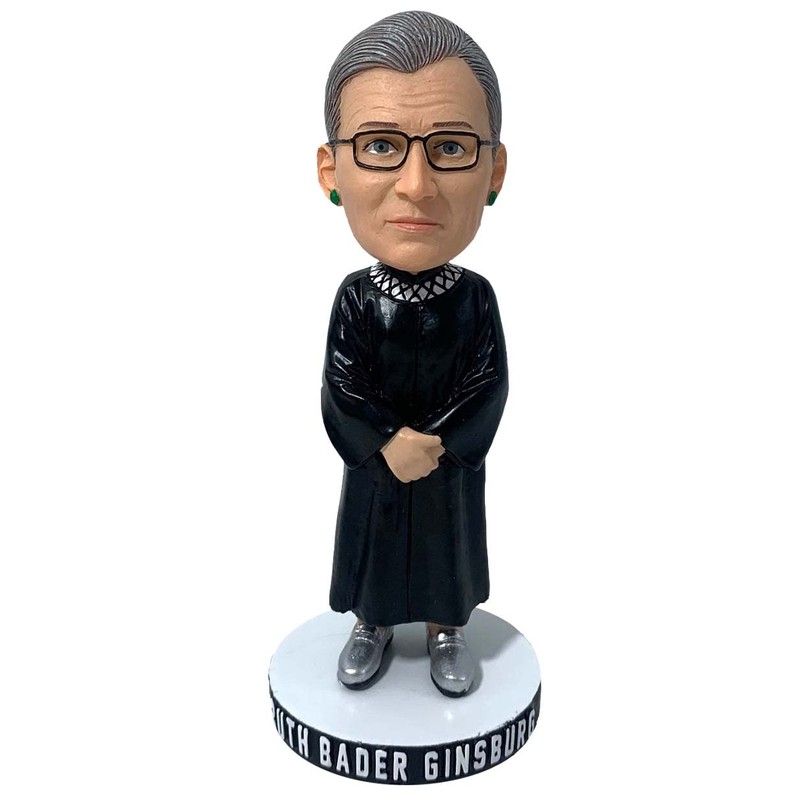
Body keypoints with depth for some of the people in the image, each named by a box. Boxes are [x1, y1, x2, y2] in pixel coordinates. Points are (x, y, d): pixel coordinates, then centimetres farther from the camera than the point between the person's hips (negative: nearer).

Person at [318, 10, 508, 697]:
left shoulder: (475, 296, -15)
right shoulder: (356, 297, -16)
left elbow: (488, 384, -13)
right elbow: (341, 387, -12)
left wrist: (439, 446, -22)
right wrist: (387, 446, -24)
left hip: (454, 463, 0)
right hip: (373, 462, 0)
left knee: (444, 546, 19)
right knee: (379, 546, 19)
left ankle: (447, 632, 43)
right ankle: (372, 626, 44)